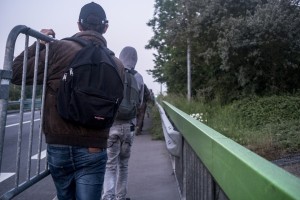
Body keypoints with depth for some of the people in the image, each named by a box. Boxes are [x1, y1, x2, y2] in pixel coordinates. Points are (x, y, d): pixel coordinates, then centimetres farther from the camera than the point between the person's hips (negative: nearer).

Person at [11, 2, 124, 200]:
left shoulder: (58, 48, -6)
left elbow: (17, 74, -1)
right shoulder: (116, 64, 0)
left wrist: (38, 44, 8)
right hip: (93, 150, -1)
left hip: (58, 146, 1)